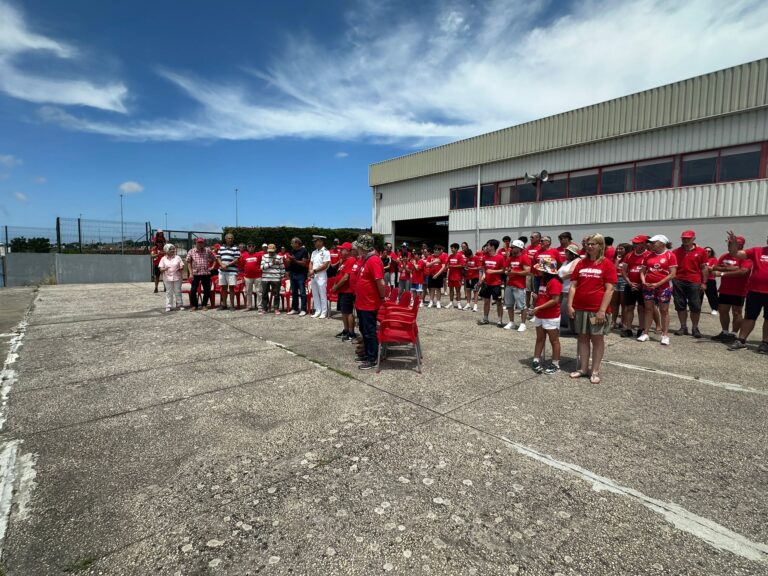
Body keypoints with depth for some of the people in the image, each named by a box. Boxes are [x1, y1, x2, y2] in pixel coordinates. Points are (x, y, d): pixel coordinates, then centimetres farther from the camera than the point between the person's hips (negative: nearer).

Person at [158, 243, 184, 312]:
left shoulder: (177, 257, 7)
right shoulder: (163, 259, 5)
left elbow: (182, 266, 5)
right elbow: (161, 269, 2)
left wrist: (180, 268, -17)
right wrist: (165, 268, -20)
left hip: (177, 277, 1)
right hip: (167, 278, -1)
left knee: (178, 291, 5)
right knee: (169, 292, 2)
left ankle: (179, 305, 14)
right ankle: (168, 306, 7)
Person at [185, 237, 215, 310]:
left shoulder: (208, 250, 4)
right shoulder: (191, 251, 3)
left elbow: (214, 259, 15)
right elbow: (189, 262, 4)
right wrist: (191, 273, -2)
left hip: (206, 273, 1)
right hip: (195, 274, -1)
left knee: (207, 290, 4)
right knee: (193, 290, -1)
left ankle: (204, 305, 20)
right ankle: (194, 305, 15)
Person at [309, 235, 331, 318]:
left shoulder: (326, 252, -8)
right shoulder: (314, 252, 14)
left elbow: (325, 265, -15)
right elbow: (311, 263, 14)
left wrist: (314, 271, -13)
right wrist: (310, 271, -5)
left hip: (321, 276, -7)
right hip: (313, 276, 7)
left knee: (322, 294, -3)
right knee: (315, 294, 10)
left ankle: (324, 312, 4)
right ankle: (317, 311, 18)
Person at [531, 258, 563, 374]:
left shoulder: (554, 282, -19)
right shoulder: (543, 280, 11)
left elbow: (555, 300, -23)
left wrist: (539, 307, -22)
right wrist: (536, 297, 2)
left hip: (551, 318, -9)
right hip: (540, 316, 9)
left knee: (554, 340, 4)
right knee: (540, 339, 13)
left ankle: (555, 365, 14)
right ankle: (536, 361, 19)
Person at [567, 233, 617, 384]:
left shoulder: (607, 264, -4)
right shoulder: (581, 263, 8)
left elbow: (609, 289, -9)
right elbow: (573, 286, 7)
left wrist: (602, 310, -15)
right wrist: (570, 305, -2)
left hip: (597, 309, -4)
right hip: (580, 308, 4)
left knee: (597, 338, 6)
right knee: (583, 338, 11)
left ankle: (595, 371, 15)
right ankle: (582, 368, 20)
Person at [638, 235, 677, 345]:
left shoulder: (670, 255, -5)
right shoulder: (649, 255, 7)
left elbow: (672, 274, -10)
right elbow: (642, 270, 12)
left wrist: (657, 284, -15)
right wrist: (643, 281, -6)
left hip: (663, 287, -4)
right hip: (648, 287, 4)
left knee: (664, 310, 4)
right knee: (648, 309, 8)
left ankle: (665, 335, 10)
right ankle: (645, 333, 13)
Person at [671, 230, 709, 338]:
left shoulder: (701, 251, 2)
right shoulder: (676, 252, 6)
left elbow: (704, 268, 3)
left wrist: (704, 282, -1)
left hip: (694, 282, -2)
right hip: (678, 282, 2)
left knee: (695, 307, 2)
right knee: (680, 306, 7)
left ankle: (695, 328, 14)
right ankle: (683, 327, 16)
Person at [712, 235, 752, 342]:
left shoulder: (745, 257, -11)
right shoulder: (724, 256, 9)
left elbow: (743, 271, -24)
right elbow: (715, 268, 1)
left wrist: (723, 273, -23)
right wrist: (730, 268, -12)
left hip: (738, 291, -7)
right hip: (724, 290, 7)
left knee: (737, 312, 2)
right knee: (722, 311, 11)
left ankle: (734, 334, 10)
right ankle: (725, 332, 23)